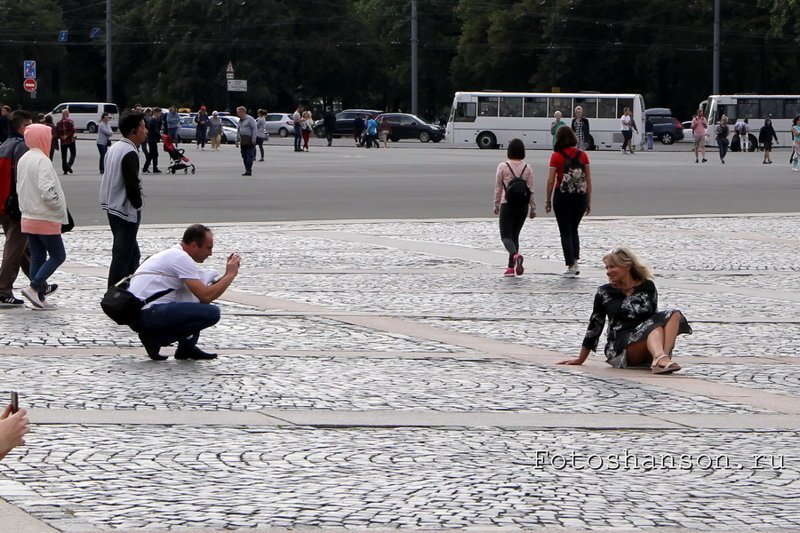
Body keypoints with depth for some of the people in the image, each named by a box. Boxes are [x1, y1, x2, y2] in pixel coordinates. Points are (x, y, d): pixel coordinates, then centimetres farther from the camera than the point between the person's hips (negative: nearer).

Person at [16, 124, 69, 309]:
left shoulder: (23, 160, 9)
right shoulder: (42, 161, -18)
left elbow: (20, 187, 14)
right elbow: (46, 190, -26)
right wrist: (60, 208, -13)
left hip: (28, 217, 8)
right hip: (45, 219, -8)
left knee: (37, 257, 10)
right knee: (58, 255, 0)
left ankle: (39, 297, 9)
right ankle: (33, 287, -10)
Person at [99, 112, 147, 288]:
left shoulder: (114, 148, 11)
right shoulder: (130, 153, -19)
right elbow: (132, 184, -24)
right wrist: (138, 204, -7)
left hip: (113, 207, 10)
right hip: (126, 211, -10)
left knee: (132, 254, 18)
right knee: (122, 256, -5)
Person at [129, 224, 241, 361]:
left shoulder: (174, 255, 20)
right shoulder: (182, 258, -10)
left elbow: (203, 291, 22)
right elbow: (206, 296, -16)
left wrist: (226, 275, 14)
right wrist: (231, 275, -4)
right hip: (147, 314, -11)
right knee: (211, 313, -18)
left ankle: (186, 347, 14)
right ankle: (156, 338, -9)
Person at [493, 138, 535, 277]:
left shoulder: (503, 167, -7)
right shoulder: (527, 168, 0)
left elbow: (498, 188, -2)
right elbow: (531, 190, 1)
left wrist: (496, 205, 9)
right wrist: (533, 208, 8)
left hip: (507, 204, -3)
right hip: (523, 205, 4)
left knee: (506, 236, -2)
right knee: (515, 235, 14)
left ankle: (516, 255, -32)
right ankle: (511, 267, 12)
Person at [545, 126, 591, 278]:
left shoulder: (556, 156, -7)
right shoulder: (583, 155, 2)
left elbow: (551, 181, -8)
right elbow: (588, 180, 2)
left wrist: (548, 200, 2)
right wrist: (588, 201, 10)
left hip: (562, 196, -3)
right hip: (580, 196, 3)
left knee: (566, 232, 5)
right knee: (574, 230, 19)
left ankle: (570, 267, 0)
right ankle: (575, 263, 11)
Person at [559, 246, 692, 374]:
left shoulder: (648, 287, 12)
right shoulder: (605, 292, 8)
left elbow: (654, 316, 17)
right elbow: (594, 326, 13)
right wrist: (580, 360, 16)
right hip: (619, 348, -3)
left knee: (674, 315, -22)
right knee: (655, 326, -29)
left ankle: (661, 359, -46)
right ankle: (662, 359, -60)